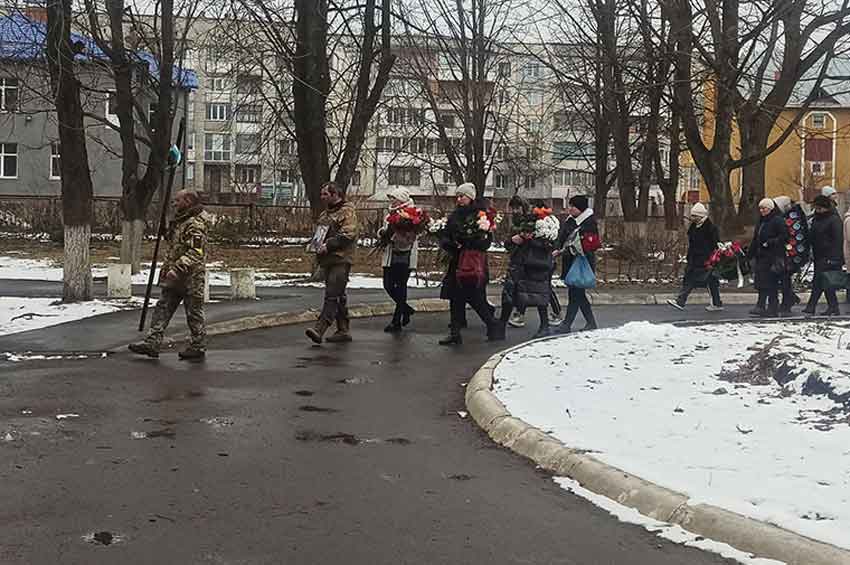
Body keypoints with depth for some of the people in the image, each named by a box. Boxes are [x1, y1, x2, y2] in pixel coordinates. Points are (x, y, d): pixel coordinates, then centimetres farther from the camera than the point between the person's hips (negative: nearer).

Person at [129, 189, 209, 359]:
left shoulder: (196, 224, -16)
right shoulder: (180, 221, 17)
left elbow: (195, 253, -26)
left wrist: (178, 269, -34)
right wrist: (166, 269, 23)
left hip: (190, 279, -10)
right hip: (175, 278, 10)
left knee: (194, 313, 2)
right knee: (162, 309, 6)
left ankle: (198, 347, 13)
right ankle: (152, 344, 5)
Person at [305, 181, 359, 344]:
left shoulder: (347, 211, -6)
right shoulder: (325, 213, 22)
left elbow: (348, 234, -17)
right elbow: (319, 233, 32)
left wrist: (328, 246, -19)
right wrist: (314, 244, 11)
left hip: (340, 259, -9)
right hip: (327, 259, 9)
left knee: (332, 295, -14)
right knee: (338, 296, 13)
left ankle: (320, 329, -23)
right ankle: (344, 330, 18)